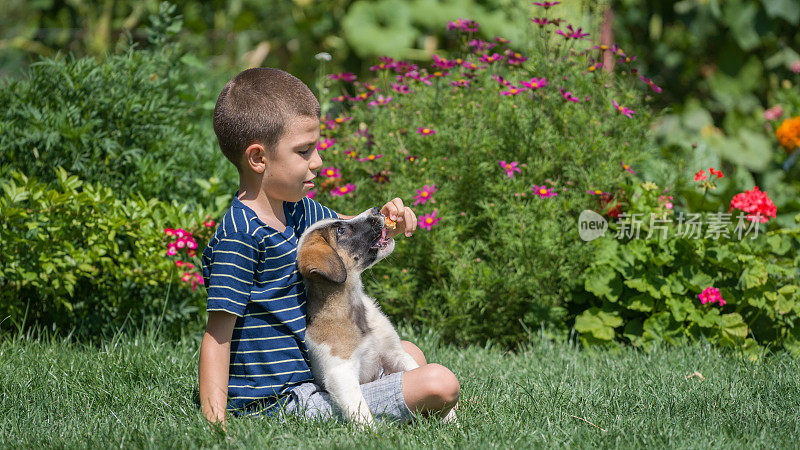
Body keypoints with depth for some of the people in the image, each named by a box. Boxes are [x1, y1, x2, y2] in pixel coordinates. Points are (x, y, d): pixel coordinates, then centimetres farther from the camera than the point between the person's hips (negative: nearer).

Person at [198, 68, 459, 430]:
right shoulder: (240, 237, -21)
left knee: (409, 354, 33)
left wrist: (383, 221, 6)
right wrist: (214, 424, -28)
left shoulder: (293, 210, 8)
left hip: (309, 377, 11)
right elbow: (217, 338, -21)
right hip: (281, 403, -11)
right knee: (440, 383, -15)